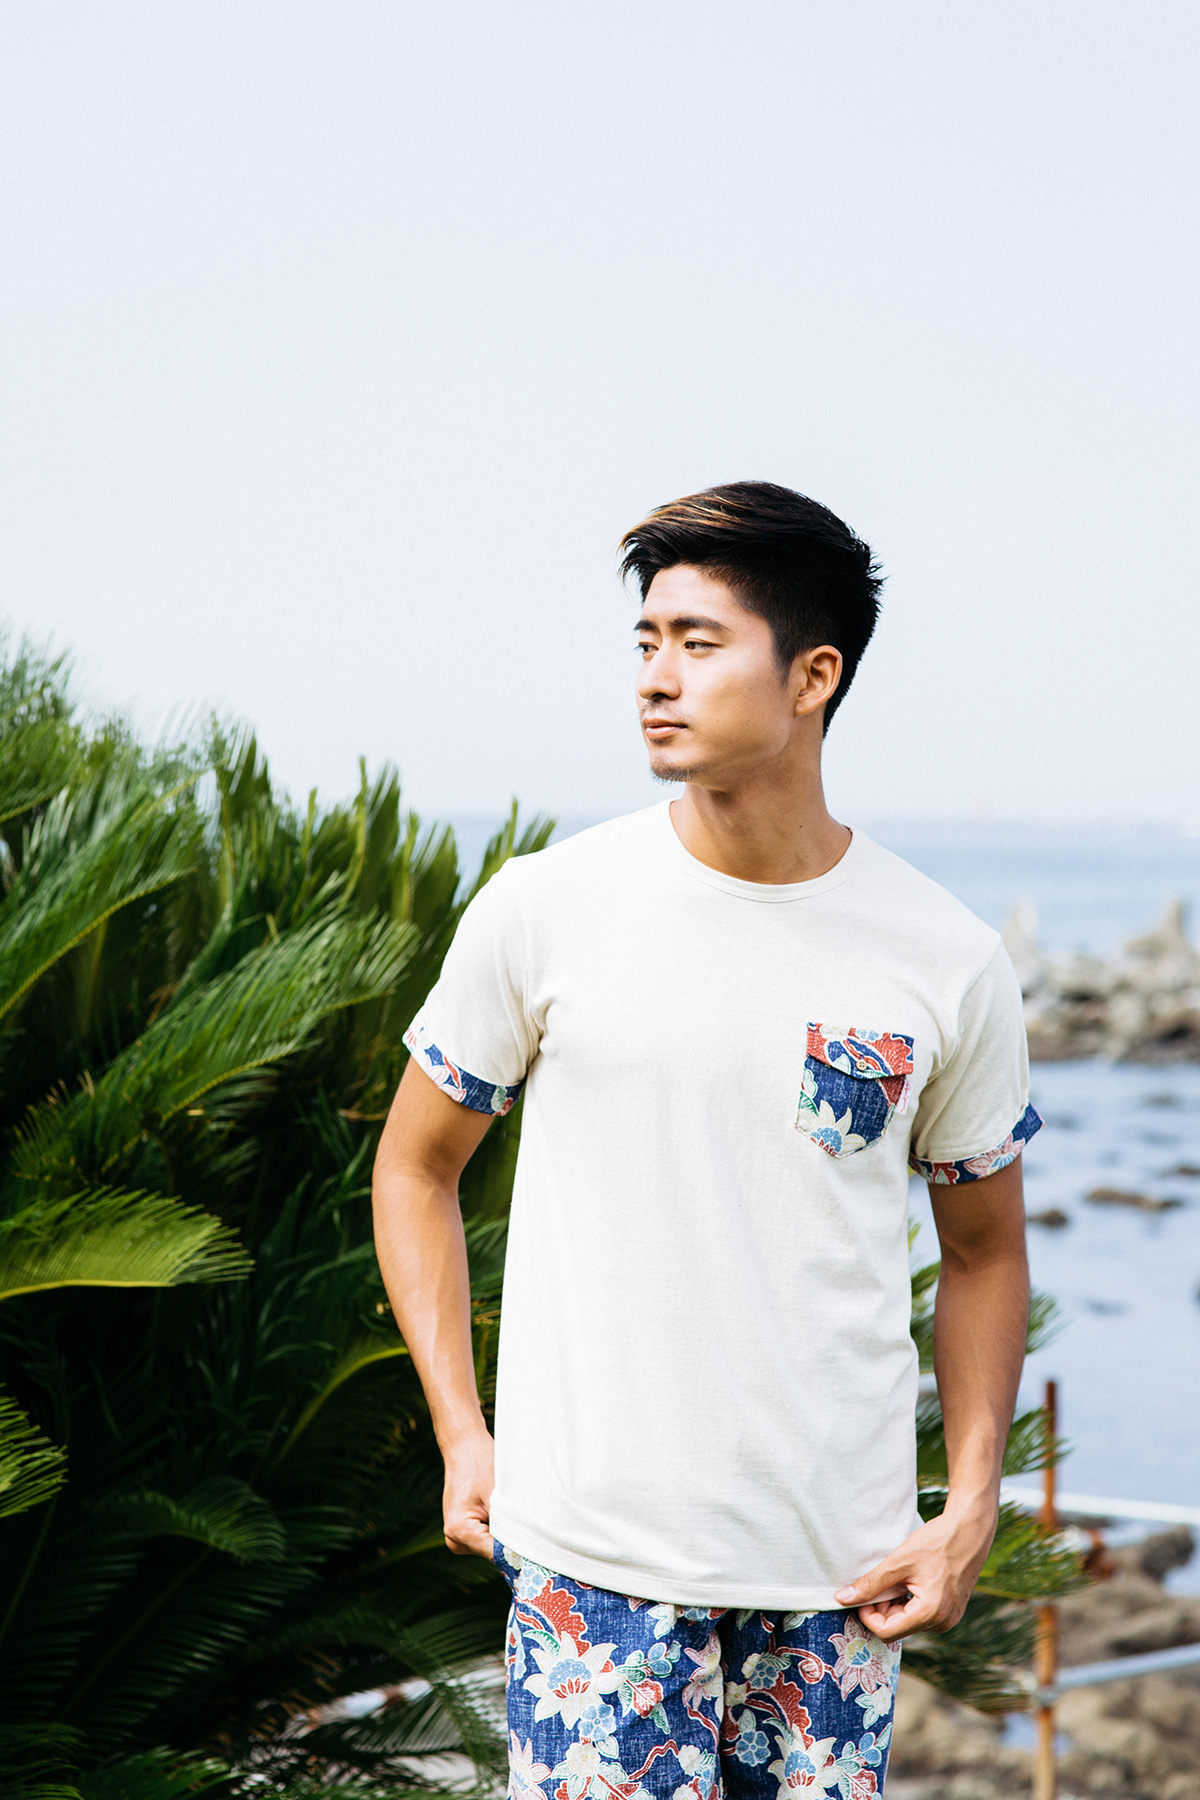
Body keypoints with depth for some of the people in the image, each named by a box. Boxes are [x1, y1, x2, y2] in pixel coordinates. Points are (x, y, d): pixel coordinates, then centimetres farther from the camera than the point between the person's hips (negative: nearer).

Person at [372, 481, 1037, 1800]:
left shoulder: (948, 965, -1)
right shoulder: (545, 911, -4)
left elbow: (984, 1249, 11)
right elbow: (415, 1164, 8)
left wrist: (970, 1508, 1)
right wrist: (462, 1438, 0)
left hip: (840, 1563, 2)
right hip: (597, 1546, -1)